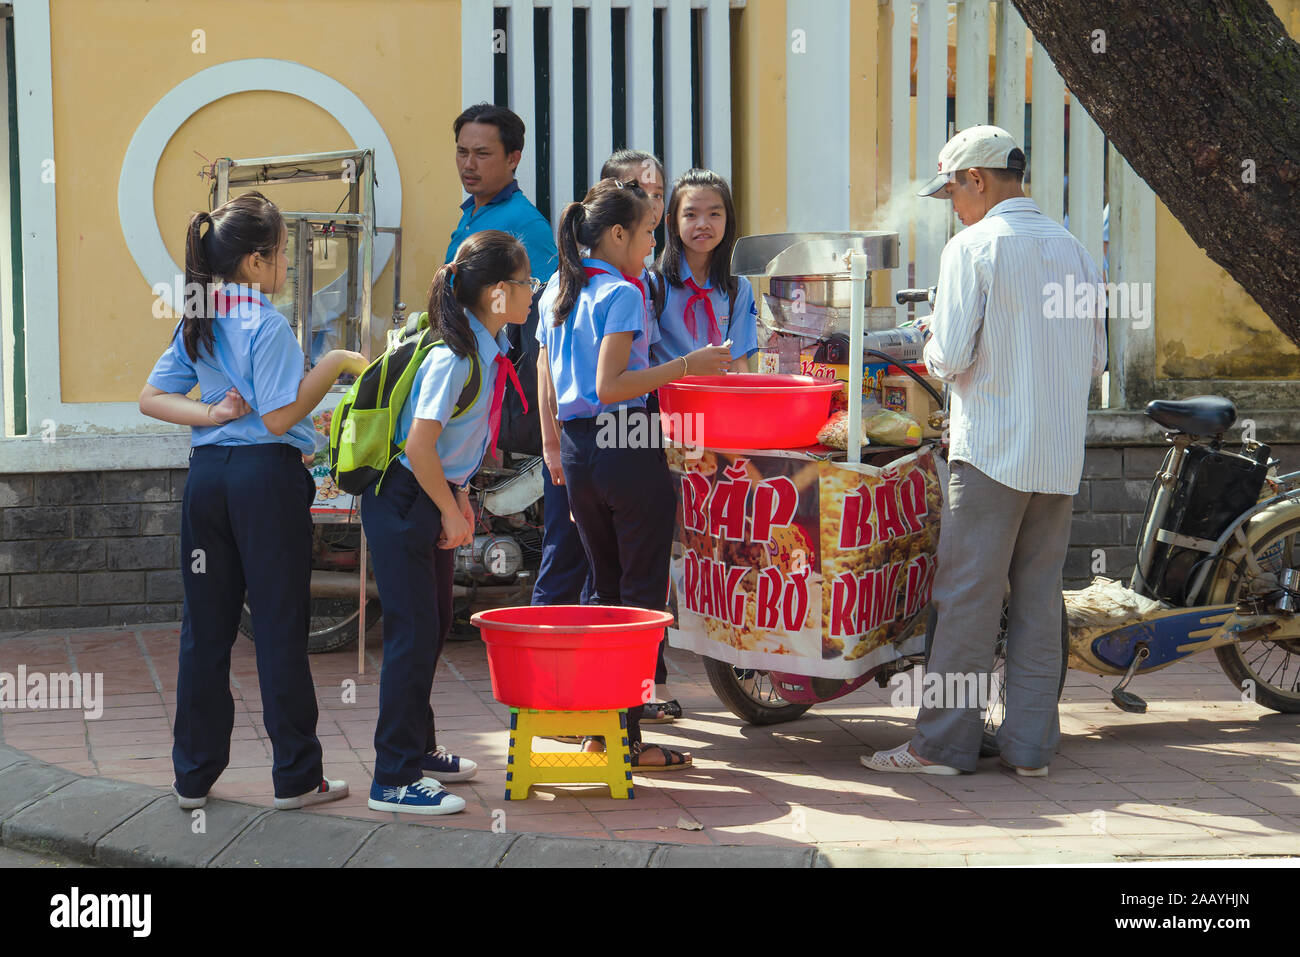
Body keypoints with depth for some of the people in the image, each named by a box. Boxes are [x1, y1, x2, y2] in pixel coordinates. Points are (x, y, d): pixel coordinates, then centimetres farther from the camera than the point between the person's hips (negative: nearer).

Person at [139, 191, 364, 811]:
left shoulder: (196, 323, 11)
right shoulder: (267, 325, -12)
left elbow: (152, 397, 9)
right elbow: (279, 417, -17)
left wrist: (210, 414, -2)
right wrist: (332, 365, -10)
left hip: (207, 476, 7)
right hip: (266, 478, -7)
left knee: (205, 626, 10)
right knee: (280, 626, 1)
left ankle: (194, 776, 15)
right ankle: (296, 776, 7)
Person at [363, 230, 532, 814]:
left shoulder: (484, 350, 5)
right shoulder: (453, 356, -23)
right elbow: (419, 447, -26)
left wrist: (458, 496, 12)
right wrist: (451, 511, -15)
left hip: (431, 496, 10)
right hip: (401, 501, -10)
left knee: (434, 624, 18)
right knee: (413, 633, -7)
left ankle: (417, 749, 32)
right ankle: (395, 780, -1)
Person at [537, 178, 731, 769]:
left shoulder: (557, 295, 12)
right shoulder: (621, 294, -12)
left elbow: (549, 390, 15)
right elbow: (610, 386, -20)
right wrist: (685, 366, -20)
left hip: (577, 452, 8)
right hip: (626, 450, -8)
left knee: (605, 589, 16)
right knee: (643, 595, -1)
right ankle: (628, 736, -1)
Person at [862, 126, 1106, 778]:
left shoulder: (972, 247, -8)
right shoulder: (1073, 250, 11)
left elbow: (950, 357, -12)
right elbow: (1095, 359, 14)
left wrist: (931, 346, 9)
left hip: (992, 450, -6)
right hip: (1062, 455, 6)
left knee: (967, 597, -1)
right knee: (1039, 600, 9)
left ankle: (943, 743, 3)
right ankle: (1030, 744, 11)